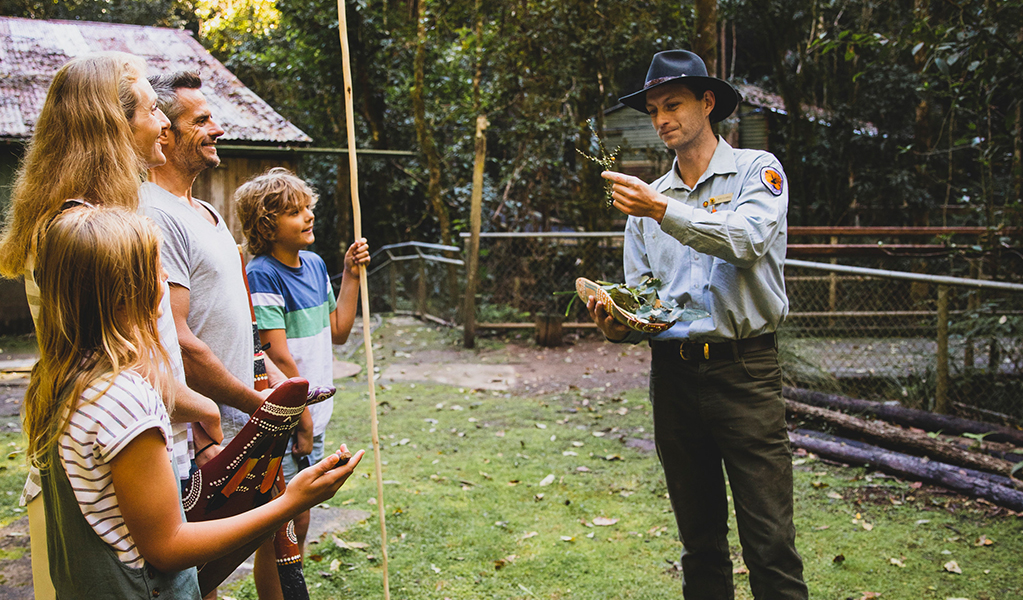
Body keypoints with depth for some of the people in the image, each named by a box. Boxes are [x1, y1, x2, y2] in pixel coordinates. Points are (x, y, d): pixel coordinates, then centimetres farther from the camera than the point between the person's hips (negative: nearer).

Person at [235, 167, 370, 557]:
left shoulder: (315, 264, 7)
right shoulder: (262, 275, -18)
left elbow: (338, 333, 13)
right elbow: (279, 357, -19)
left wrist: (351, 276, 6)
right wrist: (304, 420, -15)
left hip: (313, 418, 8)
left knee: (300, 521, 20)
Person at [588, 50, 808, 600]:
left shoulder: (756, 170, 4)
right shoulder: (648, 198, 16)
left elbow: (748, 240, -17)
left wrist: (664, 210, -24)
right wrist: (618, 325, -6)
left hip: (744, 369, -4)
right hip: (673, 373, 4)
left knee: (769, 542, -6)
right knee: (700, 538, 11)